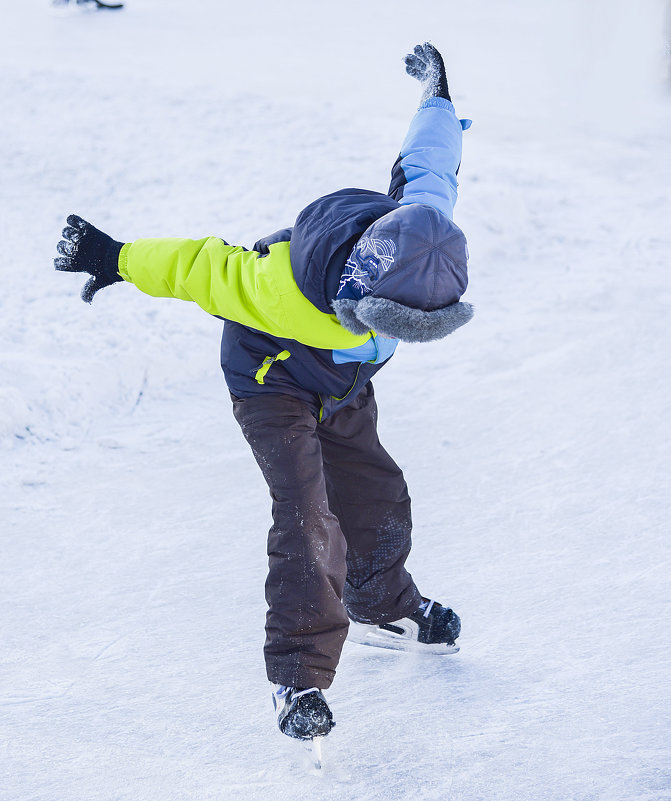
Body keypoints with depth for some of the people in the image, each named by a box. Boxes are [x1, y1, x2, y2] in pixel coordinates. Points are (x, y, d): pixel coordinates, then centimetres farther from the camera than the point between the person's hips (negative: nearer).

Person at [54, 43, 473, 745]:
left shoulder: (422, 238, -26)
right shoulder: (290, 287, -44)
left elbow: (426, 164, -6)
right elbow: (211, 270, -30)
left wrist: (437, 95, 13)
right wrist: (118, 260, -19)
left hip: (344, 390, 6)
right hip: (272, 382, -6)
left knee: (376, 495, 14)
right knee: (307, 515, -19)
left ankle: (385, 608, 42)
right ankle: (298, 675, -16)